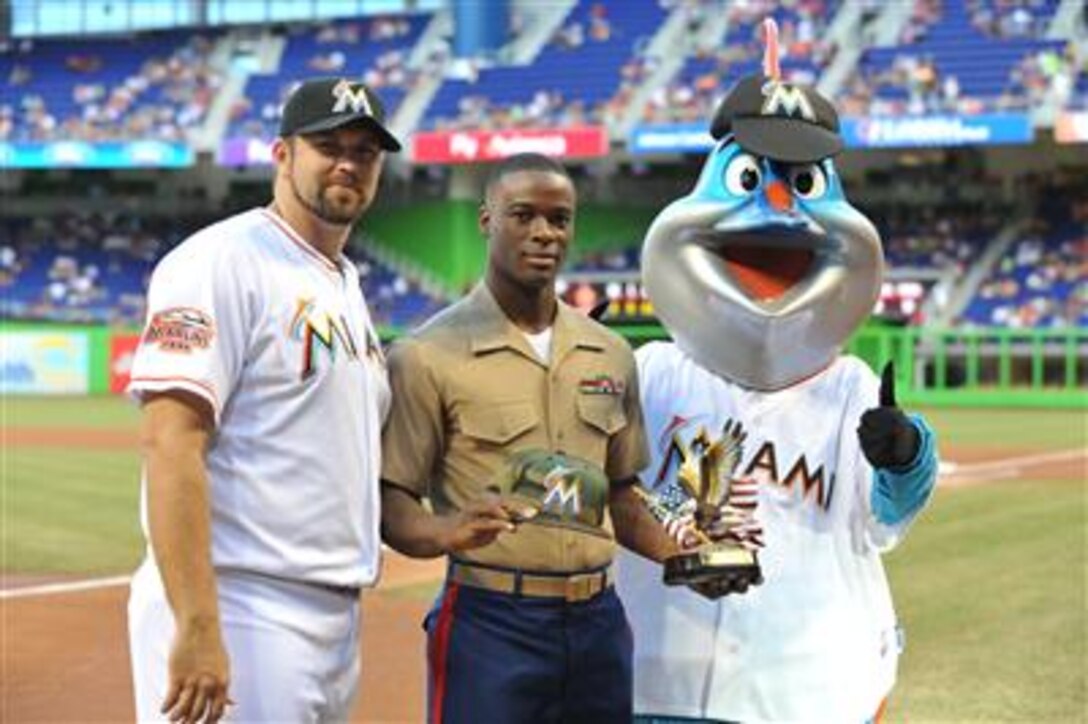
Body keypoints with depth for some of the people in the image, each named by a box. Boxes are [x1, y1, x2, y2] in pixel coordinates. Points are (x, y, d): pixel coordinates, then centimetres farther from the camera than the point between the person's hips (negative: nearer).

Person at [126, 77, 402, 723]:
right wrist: (197, 628, -25)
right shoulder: (223, 262, -9)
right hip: (239, 617, -9)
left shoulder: (349, 287, 19)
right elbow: (170, 442, -19)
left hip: (337, 618, 9)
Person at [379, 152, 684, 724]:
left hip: (598, 622, 5)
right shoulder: (428, 356, -5)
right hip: (489, 622, -5)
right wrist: (449, 533, -29)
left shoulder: (612, 355, 12)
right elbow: (392, 504, -8)